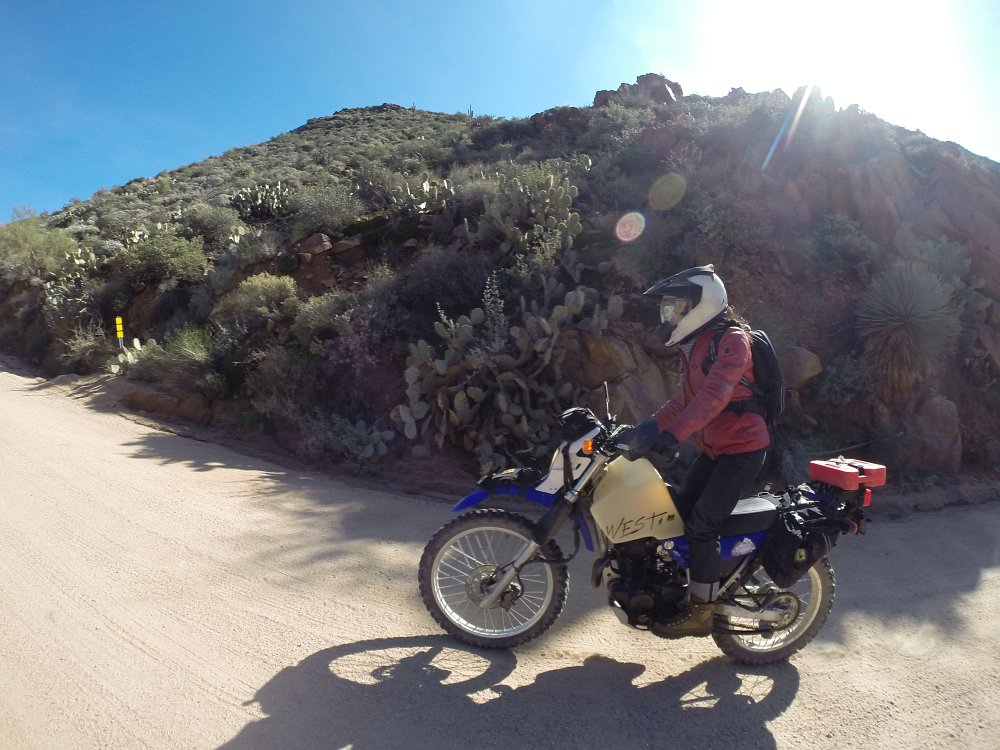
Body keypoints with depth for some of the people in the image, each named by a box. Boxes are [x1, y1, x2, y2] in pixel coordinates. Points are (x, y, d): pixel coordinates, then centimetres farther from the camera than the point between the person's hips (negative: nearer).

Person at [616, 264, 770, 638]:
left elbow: (714, 395, -31)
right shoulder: (693, 346, 13)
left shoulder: (732, 339, -16)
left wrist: (670, 435, -40)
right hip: (713, 448, 9)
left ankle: (700, 612, 4)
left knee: (702, 525, -10)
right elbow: (682, 400, 15)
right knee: (678, 513, 10)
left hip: (743, 447, -9)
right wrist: (643, 429, 5)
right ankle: (679, 589, 25)